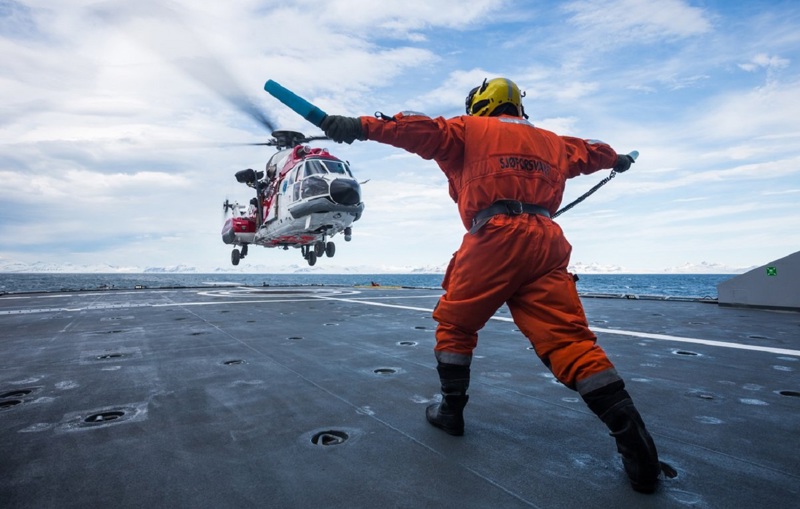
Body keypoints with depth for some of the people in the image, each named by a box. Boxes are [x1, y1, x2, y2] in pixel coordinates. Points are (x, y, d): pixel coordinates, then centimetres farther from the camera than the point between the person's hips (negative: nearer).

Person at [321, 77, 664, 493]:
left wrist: (361, 127, -5)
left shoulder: (471, 130, 15)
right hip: (546, 242, 5)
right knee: (569, 338, 1)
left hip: (494, 239, -4)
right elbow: (590, 151, 47)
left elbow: (424, 130, 0)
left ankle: (451, 410, 18)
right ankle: (630, 434, -6)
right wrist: (618, 160, 69)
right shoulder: (553, 142, 30)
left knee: (455, 322, 12)